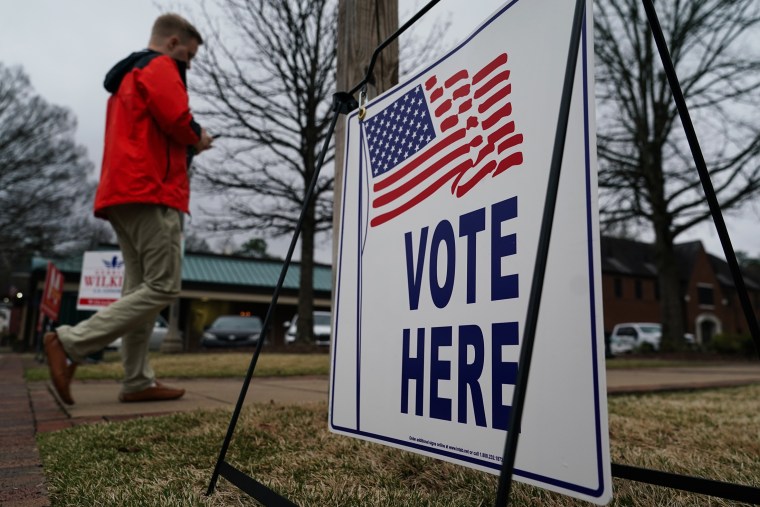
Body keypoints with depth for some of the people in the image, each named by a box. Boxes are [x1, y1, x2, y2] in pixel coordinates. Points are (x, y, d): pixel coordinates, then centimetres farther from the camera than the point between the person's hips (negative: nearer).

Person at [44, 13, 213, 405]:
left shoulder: (125, 77, 30)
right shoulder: (160, 67, 1)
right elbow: (175, 118, -16)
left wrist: (186, 145, 18)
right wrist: (197, 138, 4)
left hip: (122, 194, 10)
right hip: (151, 193, -10)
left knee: (140, 289, 5)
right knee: (163, 287, -11)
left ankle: (138, 382, 4)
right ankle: (69, 342, -13)